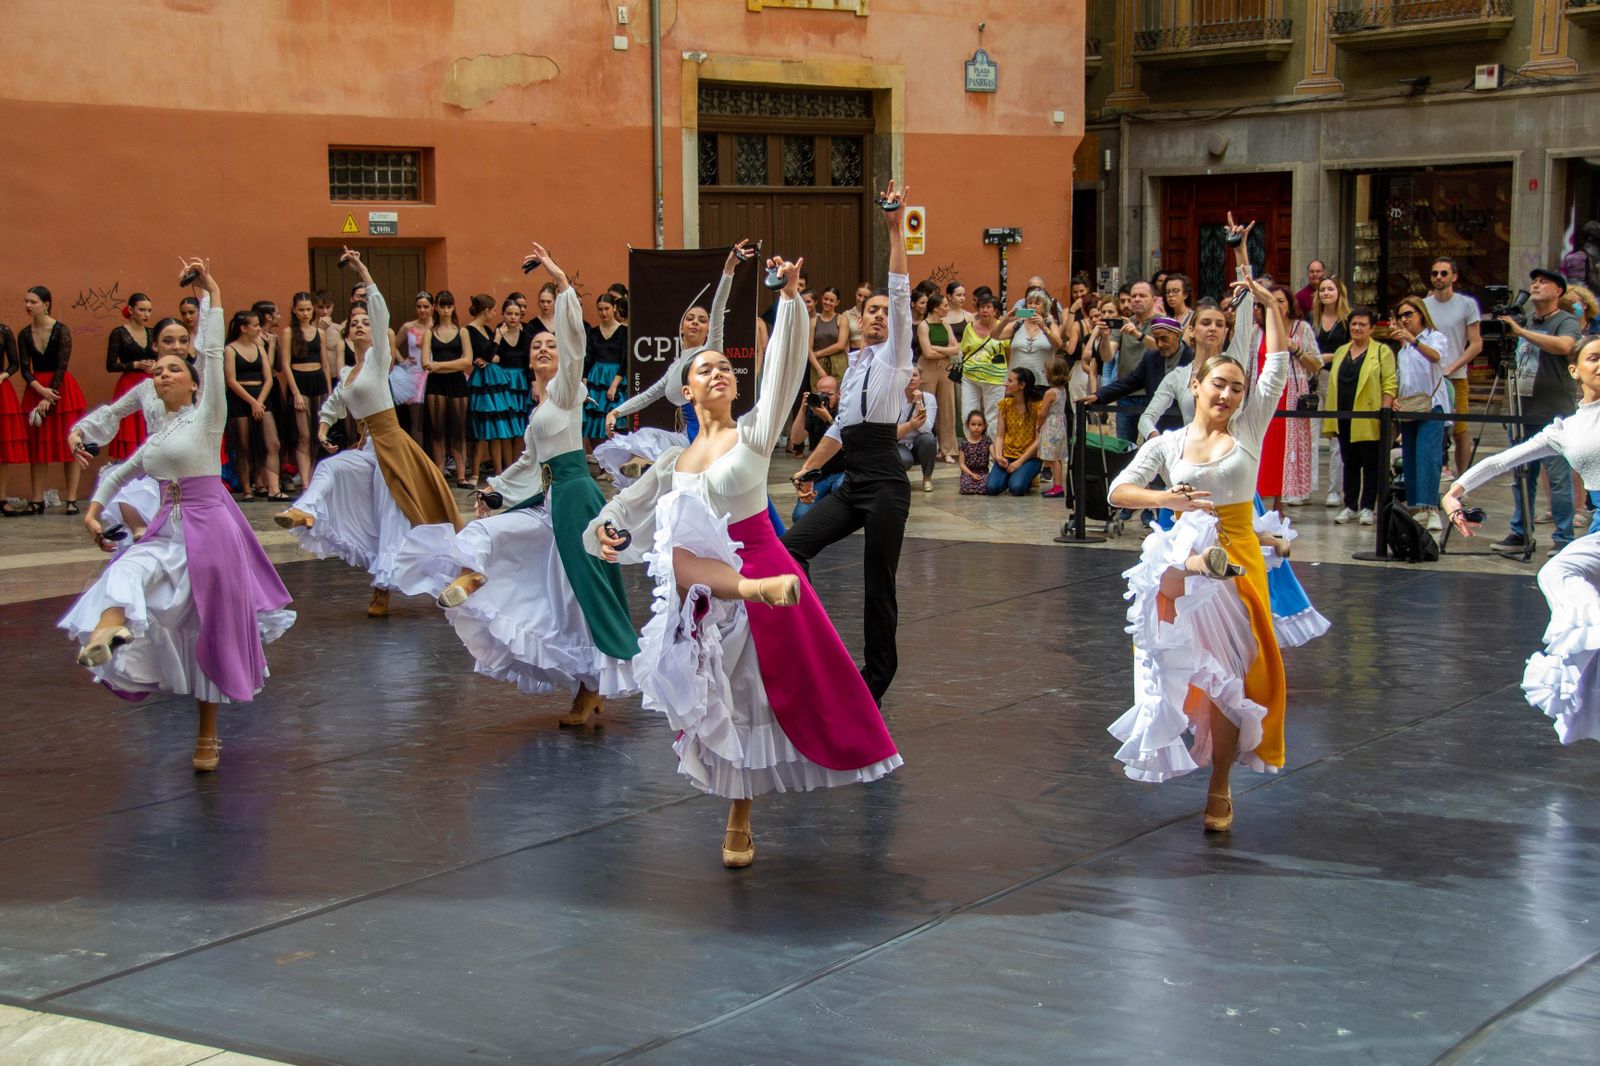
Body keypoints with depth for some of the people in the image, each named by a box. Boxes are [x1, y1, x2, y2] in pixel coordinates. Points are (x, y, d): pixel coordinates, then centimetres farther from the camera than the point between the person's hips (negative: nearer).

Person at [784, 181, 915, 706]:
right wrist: (807, 468, 22)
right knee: (794, 543, -11)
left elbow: (900, 292, -9)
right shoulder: (854, 366, 20)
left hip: (884, 483, -6)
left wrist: (895, 228, -14)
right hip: (852, 483, 6)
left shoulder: (895, 355, 2)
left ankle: (878, 673, 12)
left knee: (878, 581, -1)